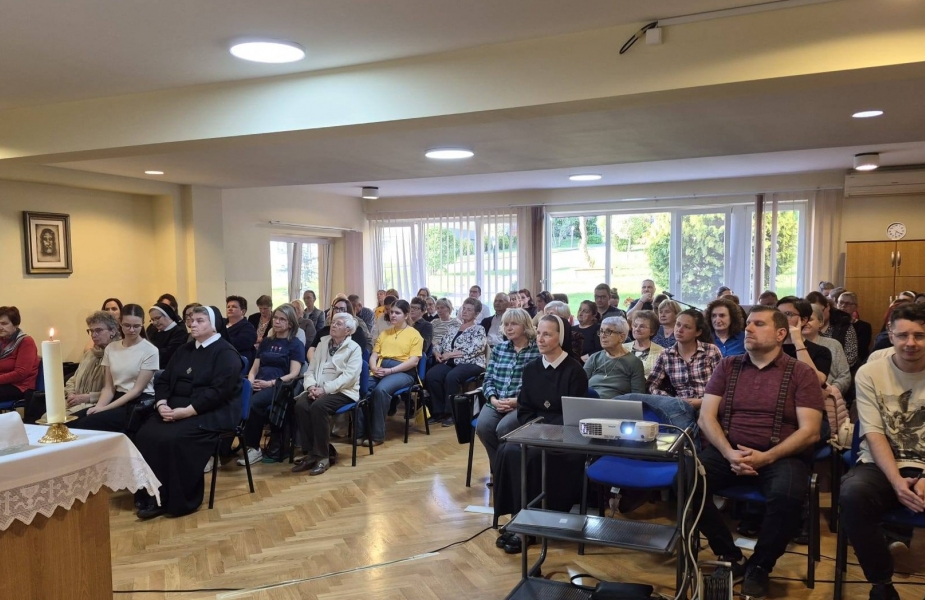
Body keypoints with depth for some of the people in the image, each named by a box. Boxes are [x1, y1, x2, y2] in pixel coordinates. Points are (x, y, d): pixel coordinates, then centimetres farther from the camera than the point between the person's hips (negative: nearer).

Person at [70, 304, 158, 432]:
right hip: (117, 399, 5)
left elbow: (137, 389, -9)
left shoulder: (150, 351, -6)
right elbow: (109, 387, 8)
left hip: (139, 404, -5)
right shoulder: (111, 348, 10)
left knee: (88, 423, -26)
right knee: (72, 421, -20)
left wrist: (105, 408, -16)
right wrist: (99, 406, -13)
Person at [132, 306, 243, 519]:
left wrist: (187, 411, -24)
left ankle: (181, 500, -16)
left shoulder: (226, 353, -7)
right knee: (146, 435, -18)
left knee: (173, 439, -30)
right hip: (175, 408, 7)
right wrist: (161, 404, -7)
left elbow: (219, 391, -19)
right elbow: (163, 380, 13)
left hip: (212, 413, -7)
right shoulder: (185, 350, 18)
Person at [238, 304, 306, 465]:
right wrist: (250, 380, -3)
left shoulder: (296, 344, 6)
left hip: (279, 386, -4)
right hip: (258, 384, 4)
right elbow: (254, 368, 19)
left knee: (252, 403, -33)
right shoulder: (266, 341, 23)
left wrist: (270, 383, -16)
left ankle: (253, 447, -17)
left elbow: (293, 374, -5)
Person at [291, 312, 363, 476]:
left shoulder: (354, 348, -1)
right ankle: (311, 452, -16)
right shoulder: (322, 343, 16)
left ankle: (323, 455, -22)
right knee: (300, 405, -26)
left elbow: (349, 376, -14)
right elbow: (311, 369, 12)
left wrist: (325, 389, -23)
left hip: (342, 391, -5)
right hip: (318, 389, 5)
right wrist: (311, 386, -10)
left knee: (318, 406, -33)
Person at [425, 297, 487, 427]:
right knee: (430, 376, -25)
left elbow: (471, 351, -13)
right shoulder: (453, 329, 20)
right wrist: (437, 352, -3)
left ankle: (451, 413, -19)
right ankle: (439, 411, -11)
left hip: (470, 364, -5)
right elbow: (440, 344, 21)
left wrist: (449, 354, -12)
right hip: (450, 363, 5)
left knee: (451, 377, -36)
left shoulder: (479, 330, 1)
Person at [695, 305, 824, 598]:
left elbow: (809, 432, -5)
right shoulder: (727, 366, 11)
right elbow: (706, 417, 4)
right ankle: (731, 556, -4)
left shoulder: (801, 373, 4)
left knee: (788, 495, -35)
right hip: (729, 451, 2)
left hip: (781, 455, -2)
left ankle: (759, 566, -6)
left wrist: (766, 457, -19)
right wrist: (728, 453, -14)